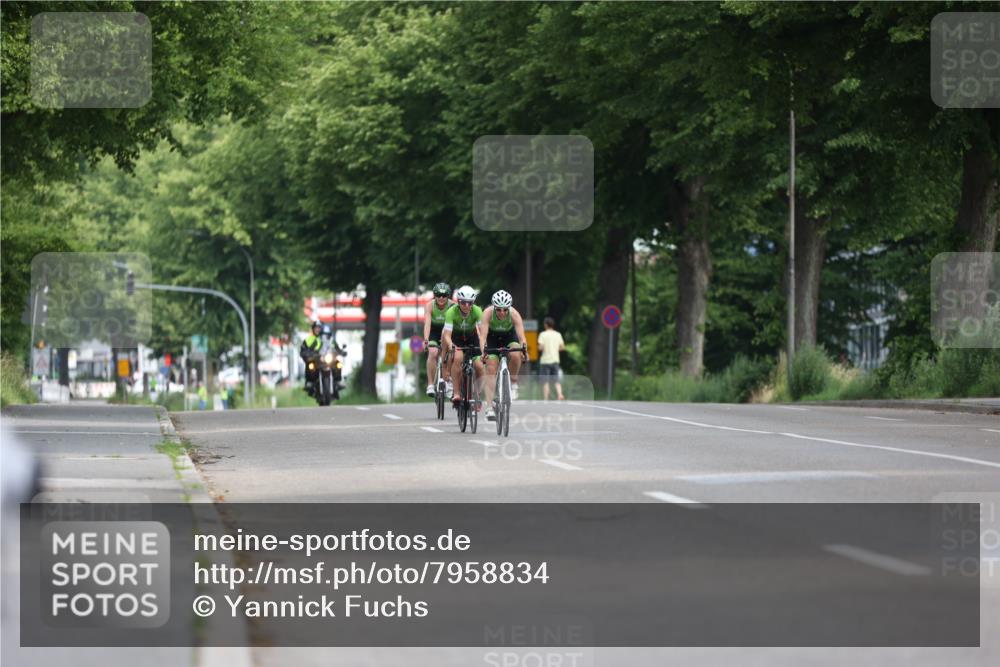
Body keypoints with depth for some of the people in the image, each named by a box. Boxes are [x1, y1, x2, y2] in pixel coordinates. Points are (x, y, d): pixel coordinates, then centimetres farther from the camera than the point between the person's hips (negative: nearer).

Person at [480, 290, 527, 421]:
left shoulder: (514, 314, -32)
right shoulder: (488, 312, -32)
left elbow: (521, 335, -42)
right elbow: (483, 333, -42)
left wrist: (524, 348, -61)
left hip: (509, 336, 0)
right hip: (492, 337, 0)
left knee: (515, 355, -32)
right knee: (491, 368, -13)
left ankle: (513, 383, -6)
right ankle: (490, 408, -12)